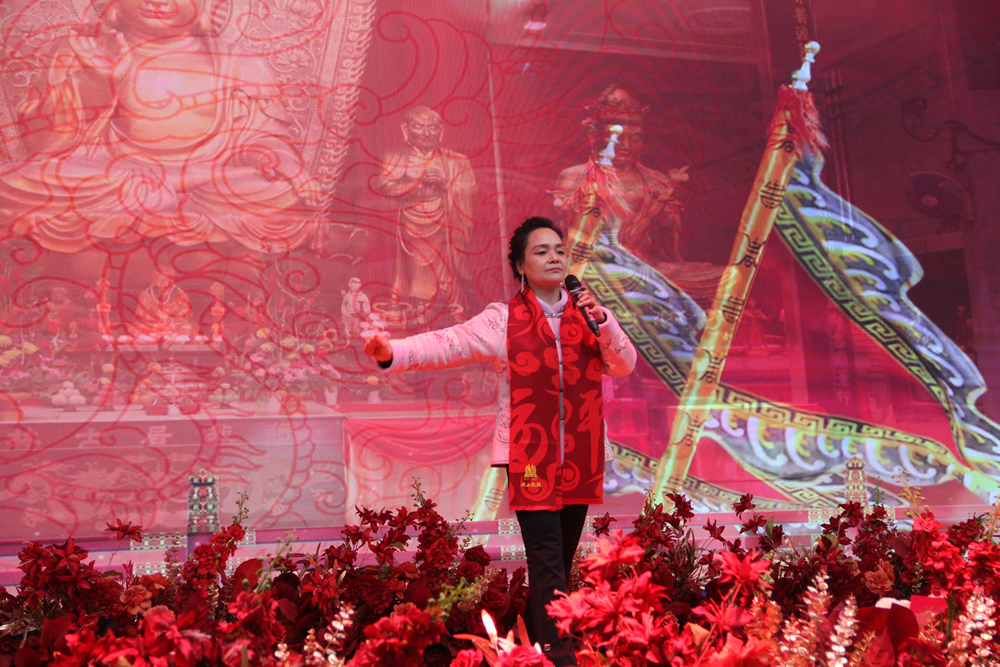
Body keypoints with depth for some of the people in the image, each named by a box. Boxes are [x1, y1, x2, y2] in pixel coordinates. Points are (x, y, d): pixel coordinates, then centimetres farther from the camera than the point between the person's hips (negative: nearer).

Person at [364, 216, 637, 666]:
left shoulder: (586, 314, 10)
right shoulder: (503, 320, -1)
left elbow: (624, 365, 5)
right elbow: (446, 345, -11)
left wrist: (602, 321, -11)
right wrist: (393, 352, -28)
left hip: (580, 459, 4)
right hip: (530, 458, -4)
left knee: (562, 562, 9)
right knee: (547, 562, -10)